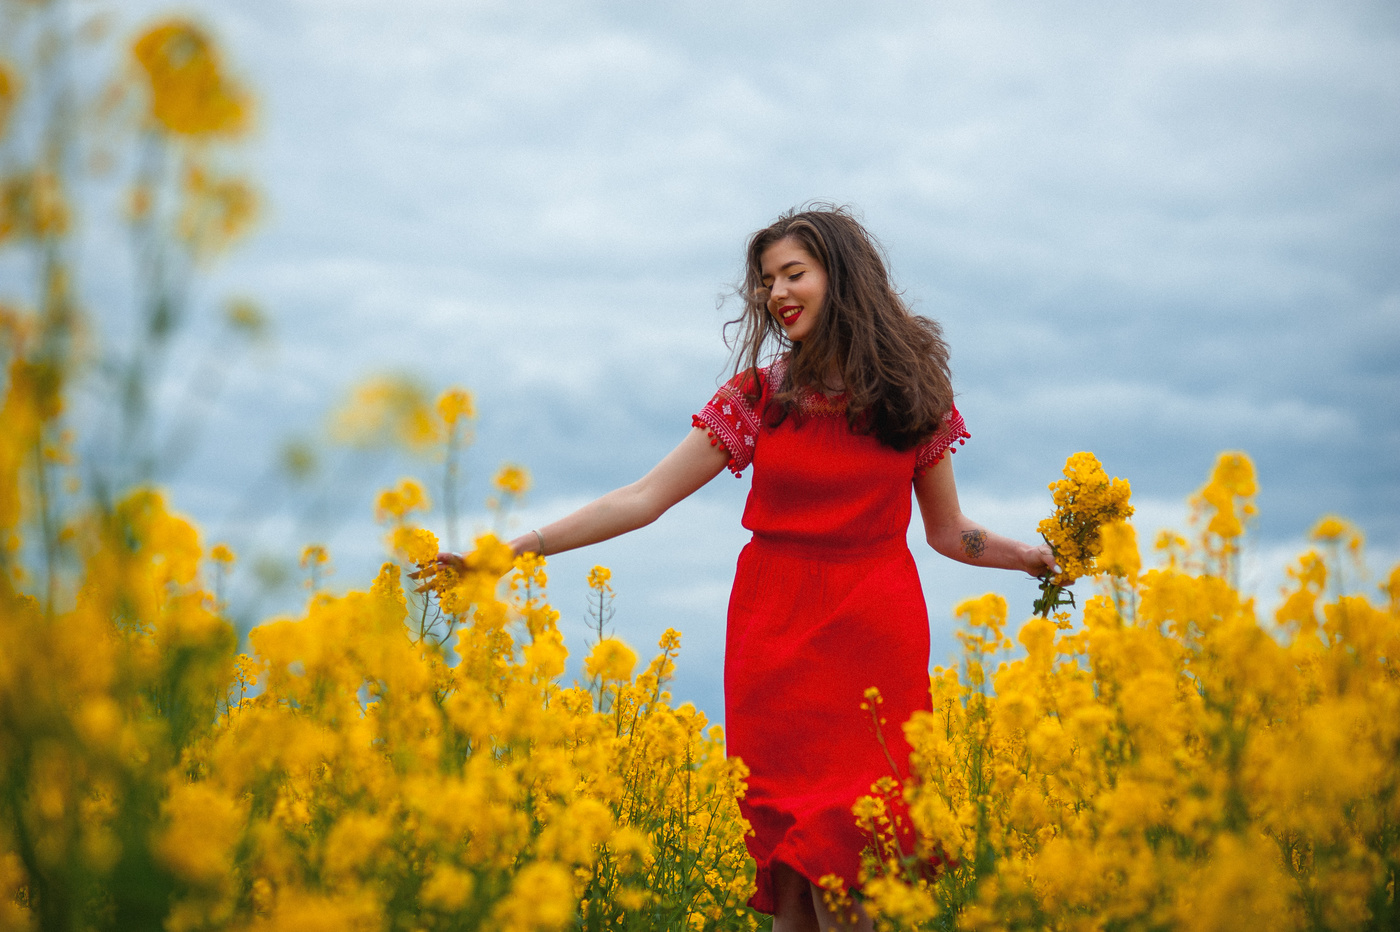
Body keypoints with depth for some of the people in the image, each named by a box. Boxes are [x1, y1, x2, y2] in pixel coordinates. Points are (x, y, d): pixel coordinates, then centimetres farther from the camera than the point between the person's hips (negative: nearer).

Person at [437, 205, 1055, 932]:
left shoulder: (911, 389, 5)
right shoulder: (759, 395, 5)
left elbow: (948, 533, 14)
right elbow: (644, 499, 1)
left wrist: (1035, 556, 0)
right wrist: (518, 547, -7)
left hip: (875, 639, -1)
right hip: (777, 633, 1)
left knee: (851, 854, -9)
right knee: (789, 851, -3)